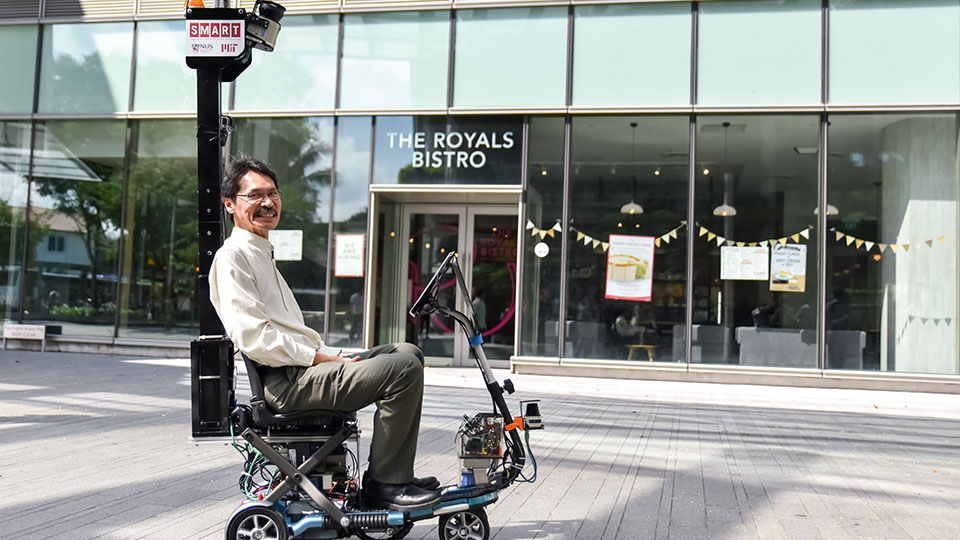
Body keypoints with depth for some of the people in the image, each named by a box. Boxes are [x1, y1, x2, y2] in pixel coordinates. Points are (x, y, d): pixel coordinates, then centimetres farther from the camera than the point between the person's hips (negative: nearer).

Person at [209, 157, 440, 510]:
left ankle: (396, 475, 11)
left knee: (408, 352, 13)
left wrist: (332, 354, 11)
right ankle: (384, 483, -11)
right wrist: (321, 358, -17)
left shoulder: (263, 254, 26)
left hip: (307, 365, 10)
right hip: (288, 381, -10)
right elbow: (254, 338, -19)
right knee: (403, 368, -21)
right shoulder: (232, 256, -7)